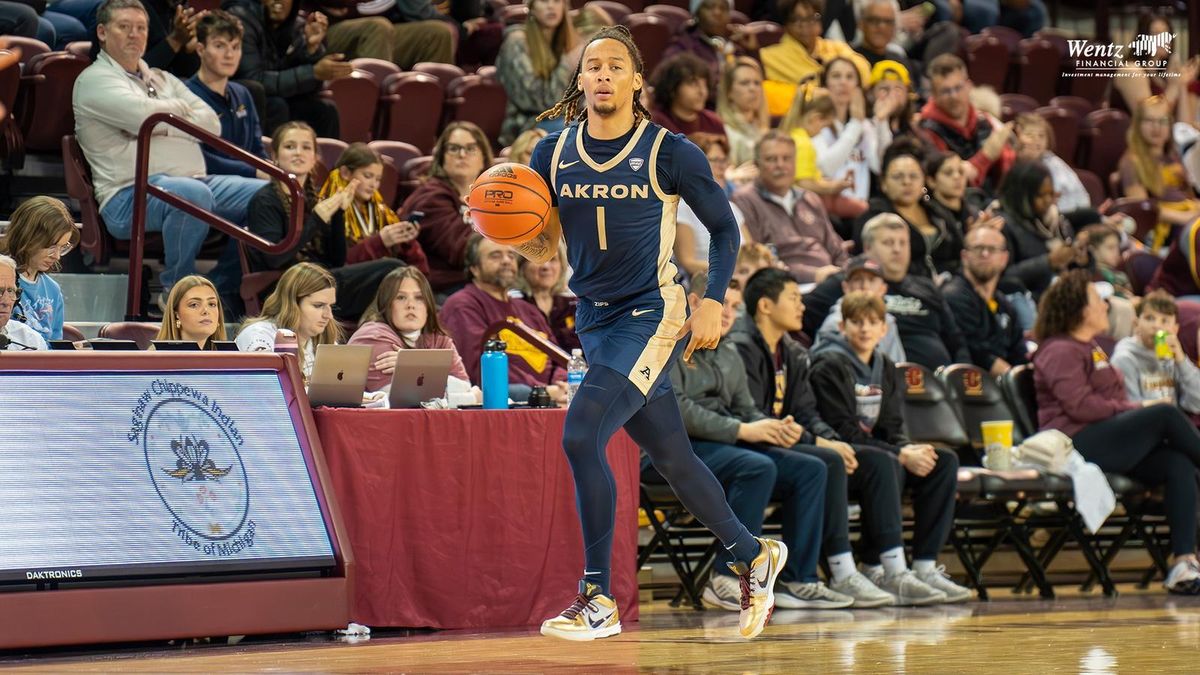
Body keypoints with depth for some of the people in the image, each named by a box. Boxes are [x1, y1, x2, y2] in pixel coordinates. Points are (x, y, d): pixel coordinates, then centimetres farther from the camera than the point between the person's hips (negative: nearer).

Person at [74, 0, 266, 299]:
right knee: (193, 194, -39)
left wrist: (165, 127, -3)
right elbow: (144, 115, -15)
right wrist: (180, 108, 6)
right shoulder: (94, 80, 3)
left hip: (194, 180, 8)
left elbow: (211, 124, 13)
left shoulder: (162, 80, 26)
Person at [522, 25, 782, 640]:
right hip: (595, 319, 6)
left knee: (581, 436, -20)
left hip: (653, 314, -6)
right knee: (670, 457, 14)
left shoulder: (669, 152, -8)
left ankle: (597, 600, -13)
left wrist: (712, 302, -9)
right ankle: (753, 556, 36)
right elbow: (542, 250, 9)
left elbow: (725, 227, 2)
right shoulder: (553, 154, 3)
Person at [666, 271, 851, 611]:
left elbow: (746, 410, 21)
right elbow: (675, 409, -16)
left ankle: (796, 580, -12)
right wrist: (742, 430, -18)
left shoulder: (729, 355, 23)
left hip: (724, 444, 8)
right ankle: (726, 578, -27)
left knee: (810, 468, -8)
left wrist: (777, 428, -3)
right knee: (759, 467, -33)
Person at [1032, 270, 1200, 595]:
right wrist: (1138, 408, -11)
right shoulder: (1061, 352, -3)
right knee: (1166, 414, -23)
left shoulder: (1090, 348, 29)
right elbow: (1080, 406, -16)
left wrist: (1135, 409, 7)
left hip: (1108, 444, 9)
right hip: (1080, 444, -9)